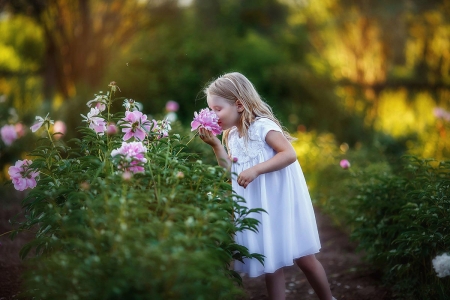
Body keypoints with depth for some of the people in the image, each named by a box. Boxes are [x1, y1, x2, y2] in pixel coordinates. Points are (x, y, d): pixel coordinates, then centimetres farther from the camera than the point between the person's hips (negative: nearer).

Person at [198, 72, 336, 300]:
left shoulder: (262, 126, -16)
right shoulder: (231, 136, 8)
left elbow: (289, 154, -25)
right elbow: (231, 171, 6)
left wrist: (255, 170, -31)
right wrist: (215, 145, -4)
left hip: (281, 202, -7)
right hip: (259, 209, 7)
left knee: (303, 258, 5)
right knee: (270, 264, 10)